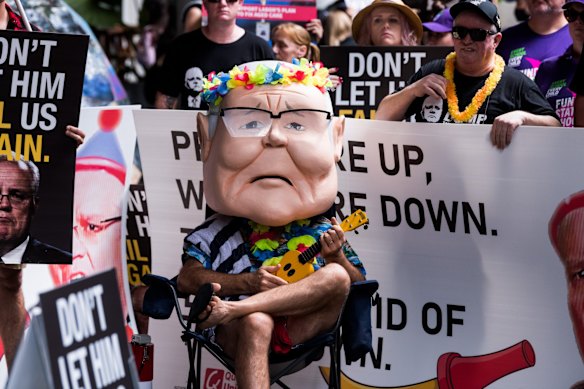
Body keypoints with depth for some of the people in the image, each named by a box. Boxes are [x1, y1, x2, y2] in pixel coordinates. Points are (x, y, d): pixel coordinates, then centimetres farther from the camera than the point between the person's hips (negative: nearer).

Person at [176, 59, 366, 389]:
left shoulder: (321, 231, 18)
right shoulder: (217, 233, 13)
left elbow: (358, 284, 16)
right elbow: (187, 279, 1)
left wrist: (337, 257, -6)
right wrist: (245, 282, -13)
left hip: (300, 330, 2)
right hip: (239, 332, -2)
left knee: (336, 276, -23)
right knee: (255, 323, -37)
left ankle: (231, 308, -33)